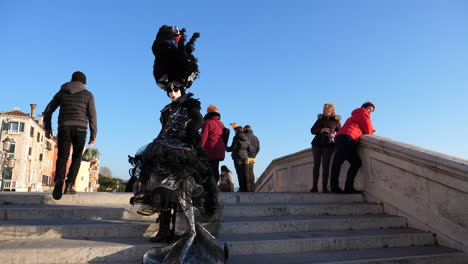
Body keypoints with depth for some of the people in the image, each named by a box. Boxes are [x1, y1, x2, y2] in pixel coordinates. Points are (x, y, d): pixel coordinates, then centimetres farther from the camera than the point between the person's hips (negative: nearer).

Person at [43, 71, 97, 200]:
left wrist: (47, 128, 23)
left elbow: (48, 111, 14)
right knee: (76, 157, 11)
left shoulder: (62, 92, 16)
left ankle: (59, 179, -25)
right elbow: (92, 116, 0)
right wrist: (93, 135, 2)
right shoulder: (88, 95, 9)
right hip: (80, 128, -1)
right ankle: (69, 185, -1)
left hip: (64, 128, 1)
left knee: (62, 157, 3)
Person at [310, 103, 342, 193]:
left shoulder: (336, 120, 5)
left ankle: (324, 187, -4)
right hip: (317, 144, 2)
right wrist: (321, 130, -13)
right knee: (316, 165, 0)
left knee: (325, 165, -7)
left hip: (328, 145, -2)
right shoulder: (320, 119, 11)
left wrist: (334, 136, -14)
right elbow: (312, 130, 5)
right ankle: (314, 186, 2)